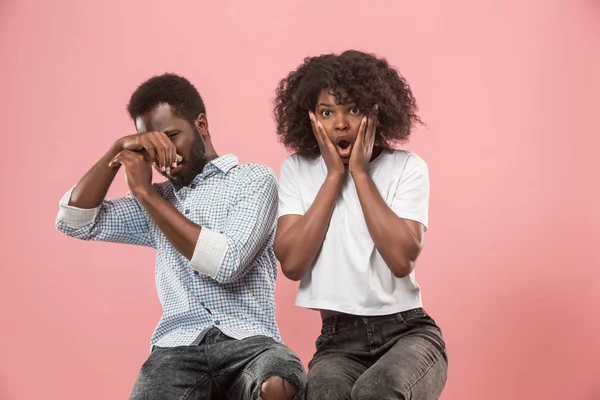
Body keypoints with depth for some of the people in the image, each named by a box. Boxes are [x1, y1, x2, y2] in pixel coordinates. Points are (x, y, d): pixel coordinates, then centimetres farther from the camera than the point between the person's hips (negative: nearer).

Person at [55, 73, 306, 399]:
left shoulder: (254, 179, 7)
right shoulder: (157, 199, 22)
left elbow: (226, 263, -9)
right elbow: (74, 222, 16)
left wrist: (144, 191, -4)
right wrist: (119, 149, 5)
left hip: (247, 341, -3)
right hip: (178, 346, 3)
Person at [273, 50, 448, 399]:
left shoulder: (407, 167, -2)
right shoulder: (297, 170, 4)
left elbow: (402, 259, -16)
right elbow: (292, 263, -9)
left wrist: (360, 173, -13)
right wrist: (334, 176, -9)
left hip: (406, 331, -1)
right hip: (338, 339, 1)